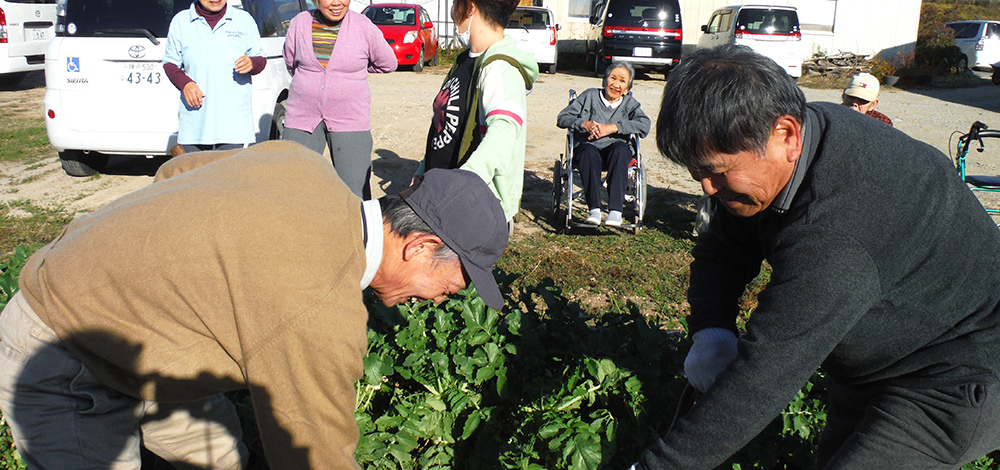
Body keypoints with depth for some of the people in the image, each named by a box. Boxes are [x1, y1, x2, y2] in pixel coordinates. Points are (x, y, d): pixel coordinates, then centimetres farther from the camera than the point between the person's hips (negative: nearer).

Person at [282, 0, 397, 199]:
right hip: (302, 116, 2)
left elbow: (387, 64, 10)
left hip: (349, 120, -2)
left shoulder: (364, 27, -4)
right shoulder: (299, 23, 1)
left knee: (356, 195, -4)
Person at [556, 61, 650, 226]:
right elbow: (562, 118, 7)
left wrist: (613, 127, -17)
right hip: (588, 147, -1)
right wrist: (584, 123, -13)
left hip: (615, 148, 1)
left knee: (620, 149, -34)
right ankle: (594, 209, -36)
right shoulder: (590, 96, 12)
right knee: (589, 152, -36)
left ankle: (615, 210, -38)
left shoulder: (629, 103, 14)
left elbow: (644, 125, -6)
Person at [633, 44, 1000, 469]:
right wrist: (710, 333, -18)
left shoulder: (835, 239, -41)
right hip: (869, 361, 9)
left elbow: (762, 378, -39)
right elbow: (722, 251, -1)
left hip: (951, 382, -9)